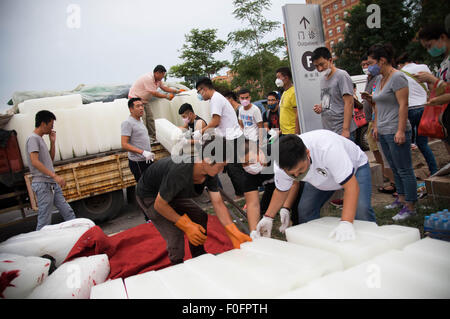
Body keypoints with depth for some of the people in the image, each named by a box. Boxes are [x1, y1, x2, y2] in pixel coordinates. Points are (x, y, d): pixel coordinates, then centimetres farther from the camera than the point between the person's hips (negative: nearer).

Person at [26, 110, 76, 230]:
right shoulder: (33, 138, -9)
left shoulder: (40, 139, 18)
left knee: (68, 213, 10)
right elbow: (35, 162, -20)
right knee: (44, 221, -4)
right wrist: (55, 176, -25)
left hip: (53, 184, 9)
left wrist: (52, 142, 14)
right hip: (43, 184, -9)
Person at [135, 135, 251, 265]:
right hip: (149, 196, -7)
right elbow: (159, 205, -29)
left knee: (200, 217, 4)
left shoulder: (210, 173, -19)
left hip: (172, 192, 8)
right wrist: (186, 226, -26)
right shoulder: (180, 172, -42)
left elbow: (218, 203, -13)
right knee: (175, 235, -18)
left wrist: (235, 234, -21)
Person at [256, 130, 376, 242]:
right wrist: (268, 217, -10)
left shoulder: (328, 149, -46)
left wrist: (346, 223, -54)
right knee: (304, 210, -8)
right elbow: (281, 191, -7)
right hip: (321, 175, 4)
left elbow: (351, 186, -44)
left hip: (355, 166, -4)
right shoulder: (281, 166, -28)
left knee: (361, 208, -24)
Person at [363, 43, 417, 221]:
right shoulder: (381, 80, 16)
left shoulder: (397, 77, -11)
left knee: (404, 169, -3)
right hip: (383, 132, 9)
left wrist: (400, 130, -22)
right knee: (395, 168, 15)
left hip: (395, 132, -9)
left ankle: (410, 206, 3)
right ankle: (401, 199, 26)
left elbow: (403, 105, -18)